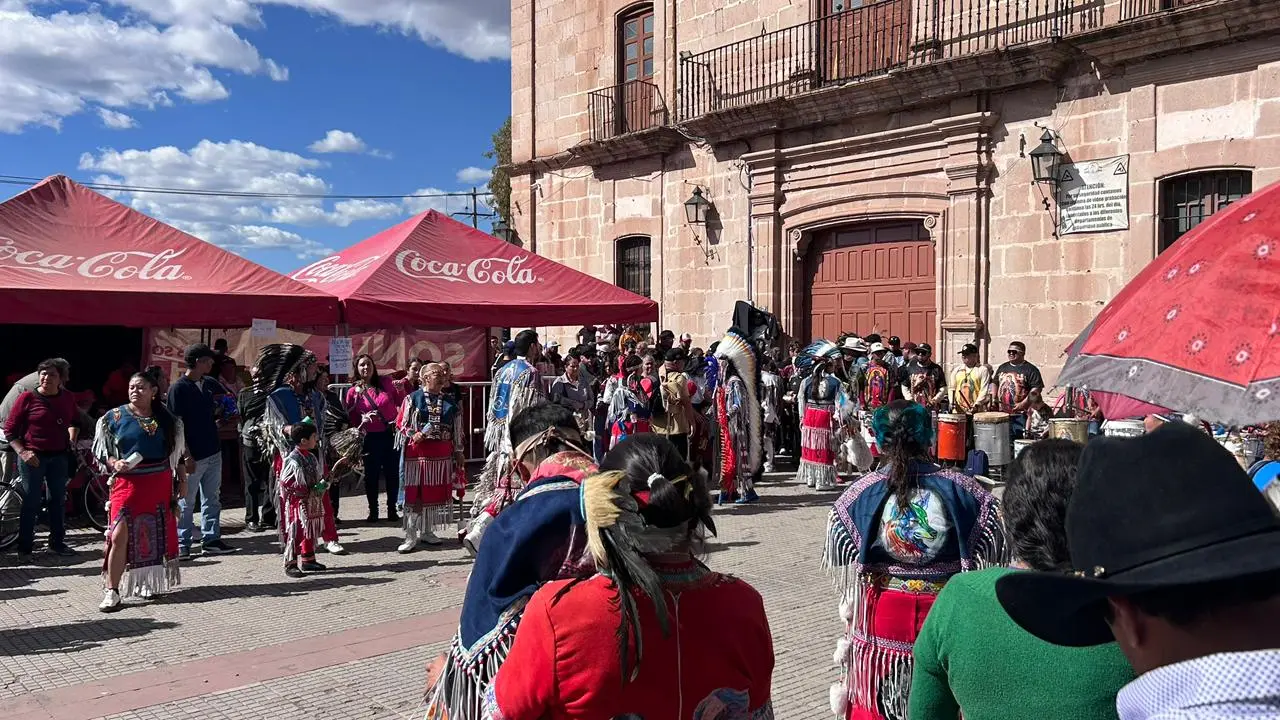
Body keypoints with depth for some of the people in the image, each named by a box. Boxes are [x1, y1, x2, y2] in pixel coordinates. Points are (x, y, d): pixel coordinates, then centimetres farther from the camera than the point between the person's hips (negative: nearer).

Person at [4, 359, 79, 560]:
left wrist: (72, 439, 8)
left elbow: (73, 421, 22)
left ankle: (57, 543, 23)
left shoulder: (67, 397, 2)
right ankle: (24, 548, 9)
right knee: (31, 503, -1)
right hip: (33, 457, -4)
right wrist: (22, 452, -16)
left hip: (59, 457, 4)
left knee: (58, 500, 11)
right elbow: (9, 429, -7)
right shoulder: (27, 398, -10)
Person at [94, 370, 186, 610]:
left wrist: (181, 480, 11)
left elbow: (175, 454, 14)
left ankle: (152, 582, 25)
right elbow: (101, 452, 4)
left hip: (160, 483, 3)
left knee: (157, 535, 9)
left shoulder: (166, 419, 8)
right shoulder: (115, 417, 1)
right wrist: (114, 463, -15)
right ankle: (112, 592, -5)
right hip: (128, 482, -2)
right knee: (119, 536, -11)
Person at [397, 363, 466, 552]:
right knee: (414, 493, -3)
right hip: (417, 452, -4)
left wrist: (458, 451, 12)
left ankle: (427, 531, 22)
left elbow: (456, 429, 13)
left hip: (442, 453, 4)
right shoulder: (413, 399, -1)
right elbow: (401, 423, -1)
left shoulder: (449, 402, 9)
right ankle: (411, 536, 2)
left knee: (436, 492, 9)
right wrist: (413, 435, -18)